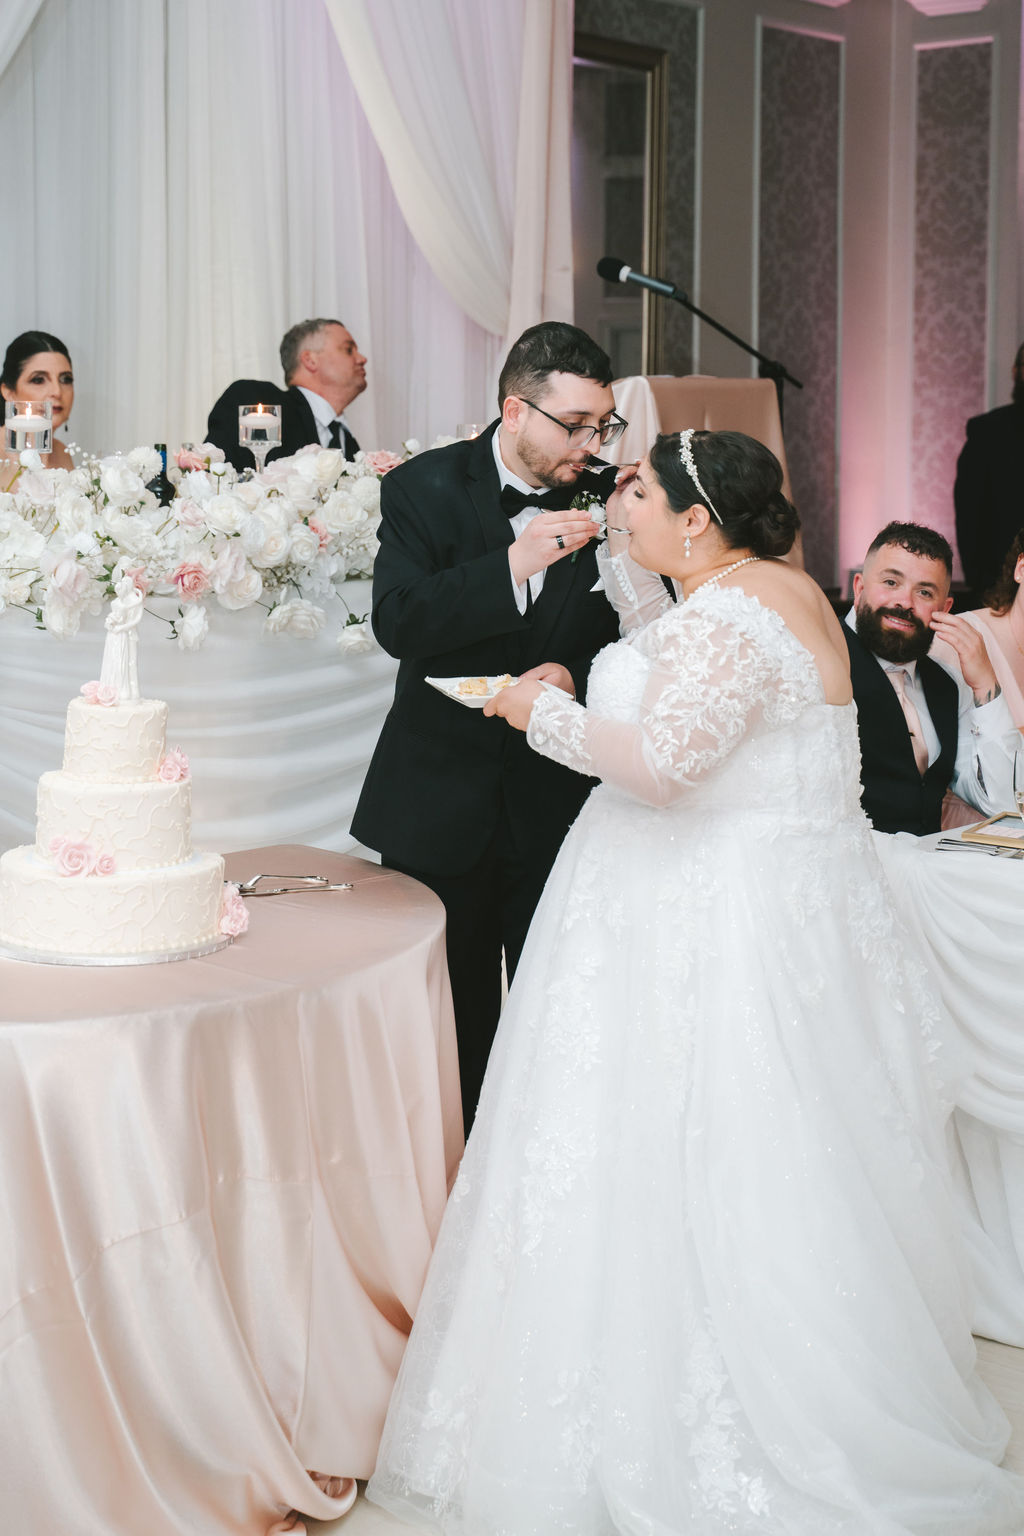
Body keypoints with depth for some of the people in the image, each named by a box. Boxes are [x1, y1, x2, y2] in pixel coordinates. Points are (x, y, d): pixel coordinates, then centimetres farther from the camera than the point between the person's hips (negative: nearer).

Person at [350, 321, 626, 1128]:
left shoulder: (605, 501, -1)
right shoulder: (424, 488, -6)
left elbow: (630, 639, 4)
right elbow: (398, 624, -18)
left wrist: (572, 674, -17)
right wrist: (513, 564, -30)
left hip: (559, 799, 1)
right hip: (442, 801, -1)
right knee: (450, 1023, 12)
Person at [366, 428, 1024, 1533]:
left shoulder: (728, 617, -18)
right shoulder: (782, 590, 12)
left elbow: (665, 757, -28)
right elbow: (671, 668, 24)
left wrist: (544, 713, -14)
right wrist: (621, 558, 21)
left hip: (708, 925, -10)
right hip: (784, 898, 10)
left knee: (677, 1166, -3)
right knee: (767, 1173, 15)